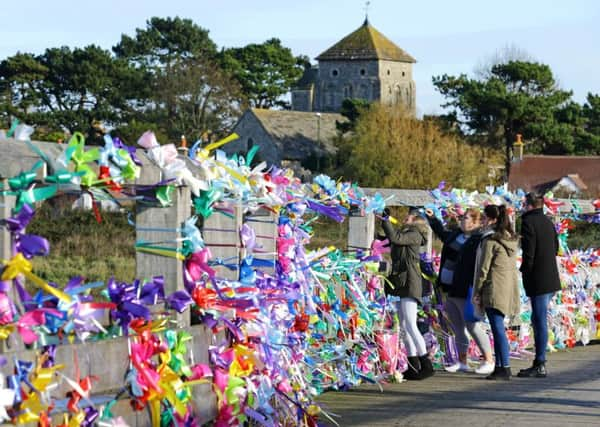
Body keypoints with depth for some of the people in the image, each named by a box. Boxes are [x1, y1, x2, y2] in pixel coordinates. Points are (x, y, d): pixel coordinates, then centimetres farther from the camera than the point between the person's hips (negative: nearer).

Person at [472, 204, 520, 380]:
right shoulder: (512, 240, 12)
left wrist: (477, 292, -5)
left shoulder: (490, 241, -13)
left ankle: (505, 368, -9)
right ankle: (500, 366, 17)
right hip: (510, 286, 8)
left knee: (498, 328, -7)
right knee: (498, 328, 14)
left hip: (494, 289, -8)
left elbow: (483, 268, -12)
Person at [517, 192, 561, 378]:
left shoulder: (528, 222, -13)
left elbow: (529, 252, -17)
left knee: (540, 321, -6)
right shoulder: (547, 222, 13)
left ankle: (540, 366, -5)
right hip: (550, 277, 9)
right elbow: (555, 248, 21)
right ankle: (539, 362, 20)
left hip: (538, 280, -9)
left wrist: (524, 271, -4)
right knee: (537, 320, 16)